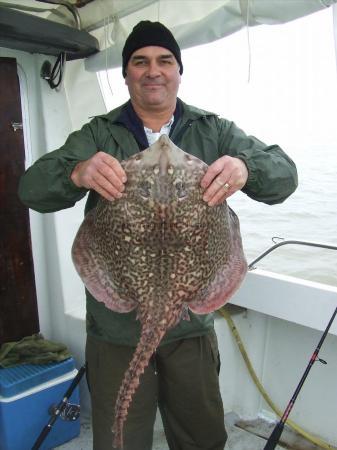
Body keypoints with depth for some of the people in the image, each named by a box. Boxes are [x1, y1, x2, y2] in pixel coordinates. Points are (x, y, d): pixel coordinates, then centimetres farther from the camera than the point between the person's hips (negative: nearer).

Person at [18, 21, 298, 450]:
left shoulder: (215, 131, 4)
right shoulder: (97, 135, 2)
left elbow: (283, 173, -6)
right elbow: (32, 187, -9)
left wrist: (246, 168, -31)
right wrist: (77, 173, -33)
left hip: (192, 322, 2)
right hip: (115, 329, -1)